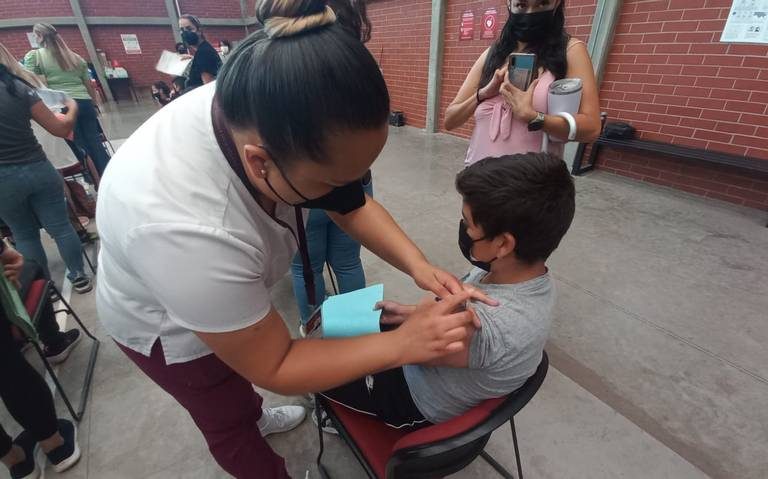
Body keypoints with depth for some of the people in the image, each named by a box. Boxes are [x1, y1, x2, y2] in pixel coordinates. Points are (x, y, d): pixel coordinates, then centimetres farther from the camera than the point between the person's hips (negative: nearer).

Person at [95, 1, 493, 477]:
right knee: (227, 425, 22)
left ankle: (255, 417, 65)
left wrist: (417, 264, -28)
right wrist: (402, 343, -33)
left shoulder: (261, 109, -26)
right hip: (169, 327, -5)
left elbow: (353, 203, -15)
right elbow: (273, 367, -32)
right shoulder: (187, 229, -46)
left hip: (227, 295, 6)